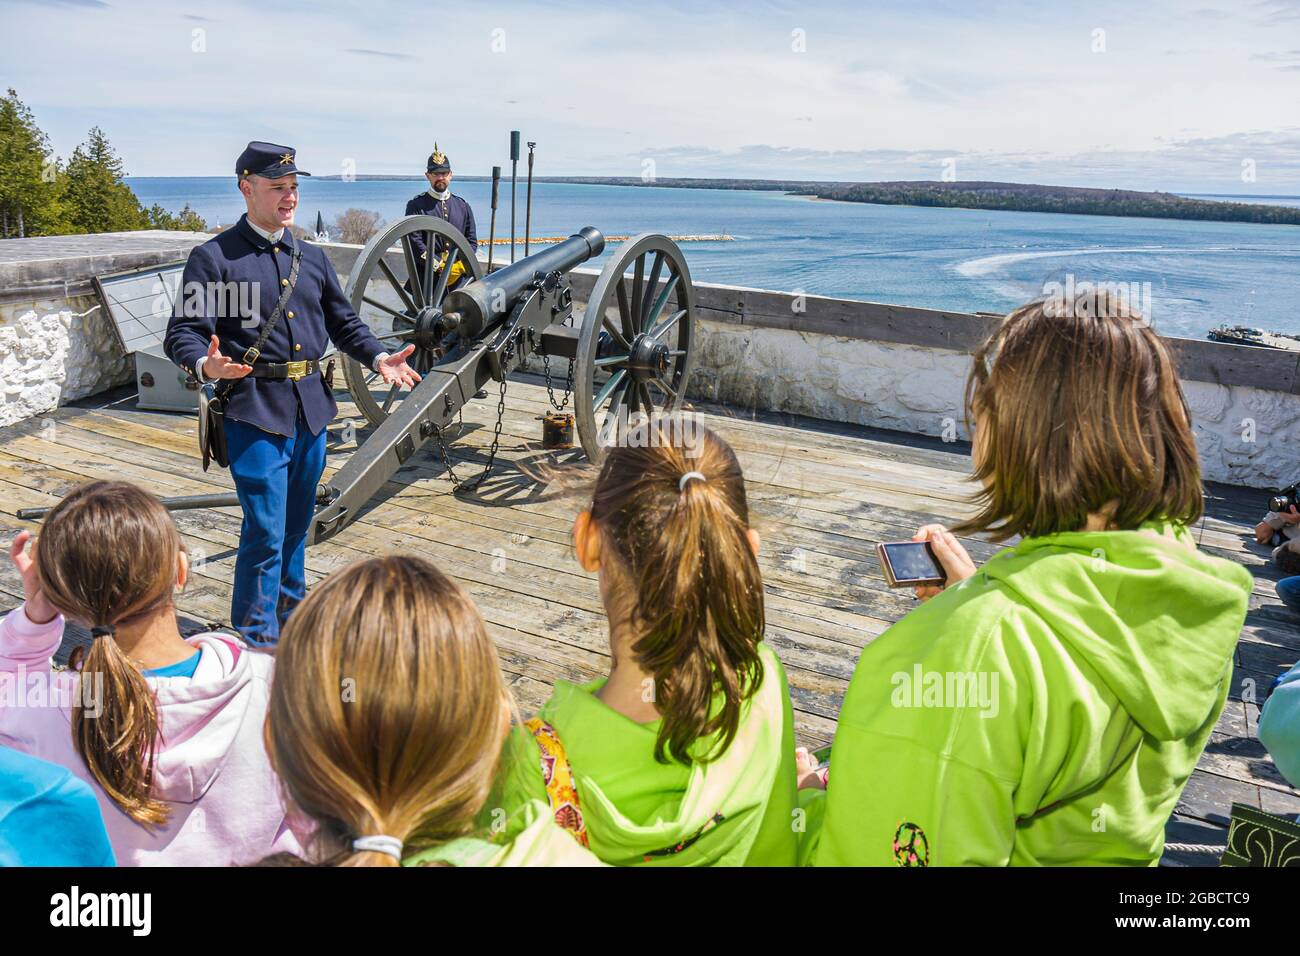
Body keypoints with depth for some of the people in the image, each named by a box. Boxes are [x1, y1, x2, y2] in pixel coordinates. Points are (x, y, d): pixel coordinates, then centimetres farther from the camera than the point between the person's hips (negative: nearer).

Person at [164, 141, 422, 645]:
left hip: (311, 407, 6)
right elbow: (182, 333, -10)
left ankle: (291, 606, 38)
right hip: (254, 409, -6)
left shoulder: (312, 257, 15)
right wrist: (205, 365, -32)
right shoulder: (213, 258, -5)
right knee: (265, 529, -7)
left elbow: (343, 321, 20)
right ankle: (256, 640, 5)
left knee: (297, 521, 19)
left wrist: (378, 358, 3)